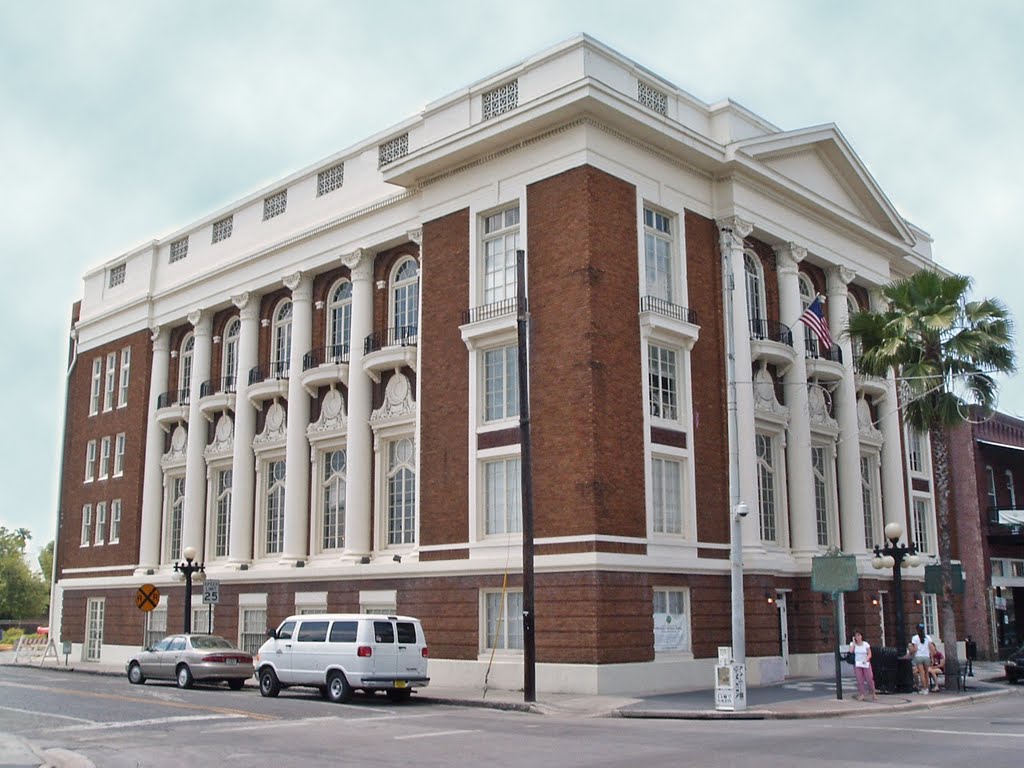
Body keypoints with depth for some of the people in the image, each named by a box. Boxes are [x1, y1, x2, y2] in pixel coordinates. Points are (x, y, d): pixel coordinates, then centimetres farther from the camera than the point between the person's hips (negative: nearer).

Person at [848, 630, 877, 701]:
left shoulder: (865, 644, 0)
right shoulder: (853, 644, 3)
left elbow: (869, 654, 1)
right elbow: (851, 651, -14)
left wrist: (866, 660, -17)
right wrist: (854, 642, -10)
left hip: (866, 664, -1)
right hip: (857, 664, 1)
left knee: (870, 679, -4)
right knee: (859, 680, -3)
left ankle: (873, 694, 9)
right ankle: (861, 694, 3)